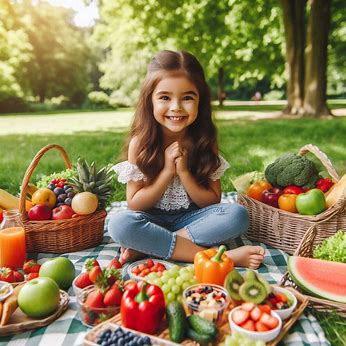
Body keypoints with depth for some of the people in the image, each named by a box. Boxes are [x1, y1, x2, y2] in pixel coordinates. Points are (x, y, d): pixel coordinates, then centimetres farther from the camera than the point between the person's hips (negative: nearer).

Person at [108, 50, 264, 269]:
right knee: (119, 224, -32)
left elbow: (212, 202, -6)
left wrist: (183, 172, -21)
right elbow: (134, 204, -9)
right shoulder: (140, 143, -11)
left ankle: (149, 247, -23)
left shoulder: (205, 141, -8)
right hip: (153, 220, -1)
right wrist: (167, 171, -20)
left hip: (192, 218, 2)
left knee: (238, 215, -24)